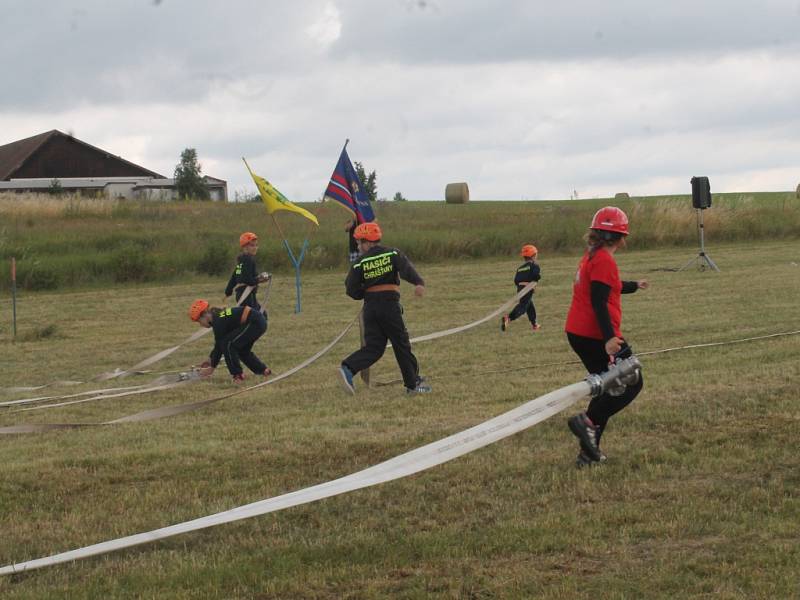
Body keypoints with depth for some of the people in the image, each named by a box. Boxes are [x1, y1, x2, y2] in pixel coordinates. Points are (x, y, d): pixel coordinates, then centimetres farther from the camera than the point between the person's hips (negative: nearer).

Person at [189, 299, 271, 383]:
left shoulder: (218, 322, -14)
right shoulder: (218, 317, 15)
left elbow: (219, 346, -9)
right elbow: (218, 343, 26)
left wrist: (212, 367, -1)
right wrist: (210, 359, 30)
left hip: (254, 322, -10)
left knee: (227, 344, -10)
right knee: (242, 350, 23)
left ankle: (238, 375, -5)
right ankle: (263, 370, 29)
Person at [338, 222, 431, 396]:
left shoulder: (360, 263, 3)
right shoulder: (392, 254, 2)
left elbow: (352, 290, -1)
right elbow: (406, 268, -18)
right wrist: (418, 283, -34)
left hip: (370, 307, 2)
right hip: (390, 304, -2)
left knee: (373, 347, 4)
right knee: (401, 344, 8)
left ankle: (347, 369, -18)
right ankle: (413, 383, 13)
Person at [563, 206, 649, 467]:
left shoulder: (591, 257, 15)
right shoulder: (604, 261, -15)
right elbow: (599, 302, -24)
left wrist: (634, 285, 51)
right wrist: (609, 338, -29)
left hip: (578, 333, 10)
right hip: (596, 336, -10)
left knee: (607, 389, 16)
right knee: (632, 383, -2)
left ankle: (589, 453, 13)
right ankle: (588, 421, -15)